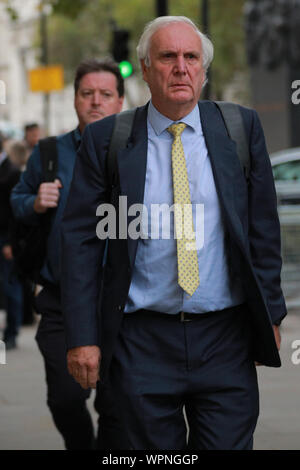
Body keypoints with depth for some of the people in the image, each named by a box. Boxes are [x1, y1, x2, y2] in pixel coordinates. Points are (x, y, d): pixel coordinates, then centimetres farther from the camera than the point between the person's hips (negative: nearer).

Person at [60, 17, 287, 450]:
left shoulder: (241, 128, 4)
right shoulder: (106, 140, 1)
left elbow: (263, 227, 8)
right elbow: (81, 241, 0)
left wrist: (271, 314, 7)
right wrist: (82, 337, -6)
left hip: (225, 338, 1)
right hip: (143, 342, -1)